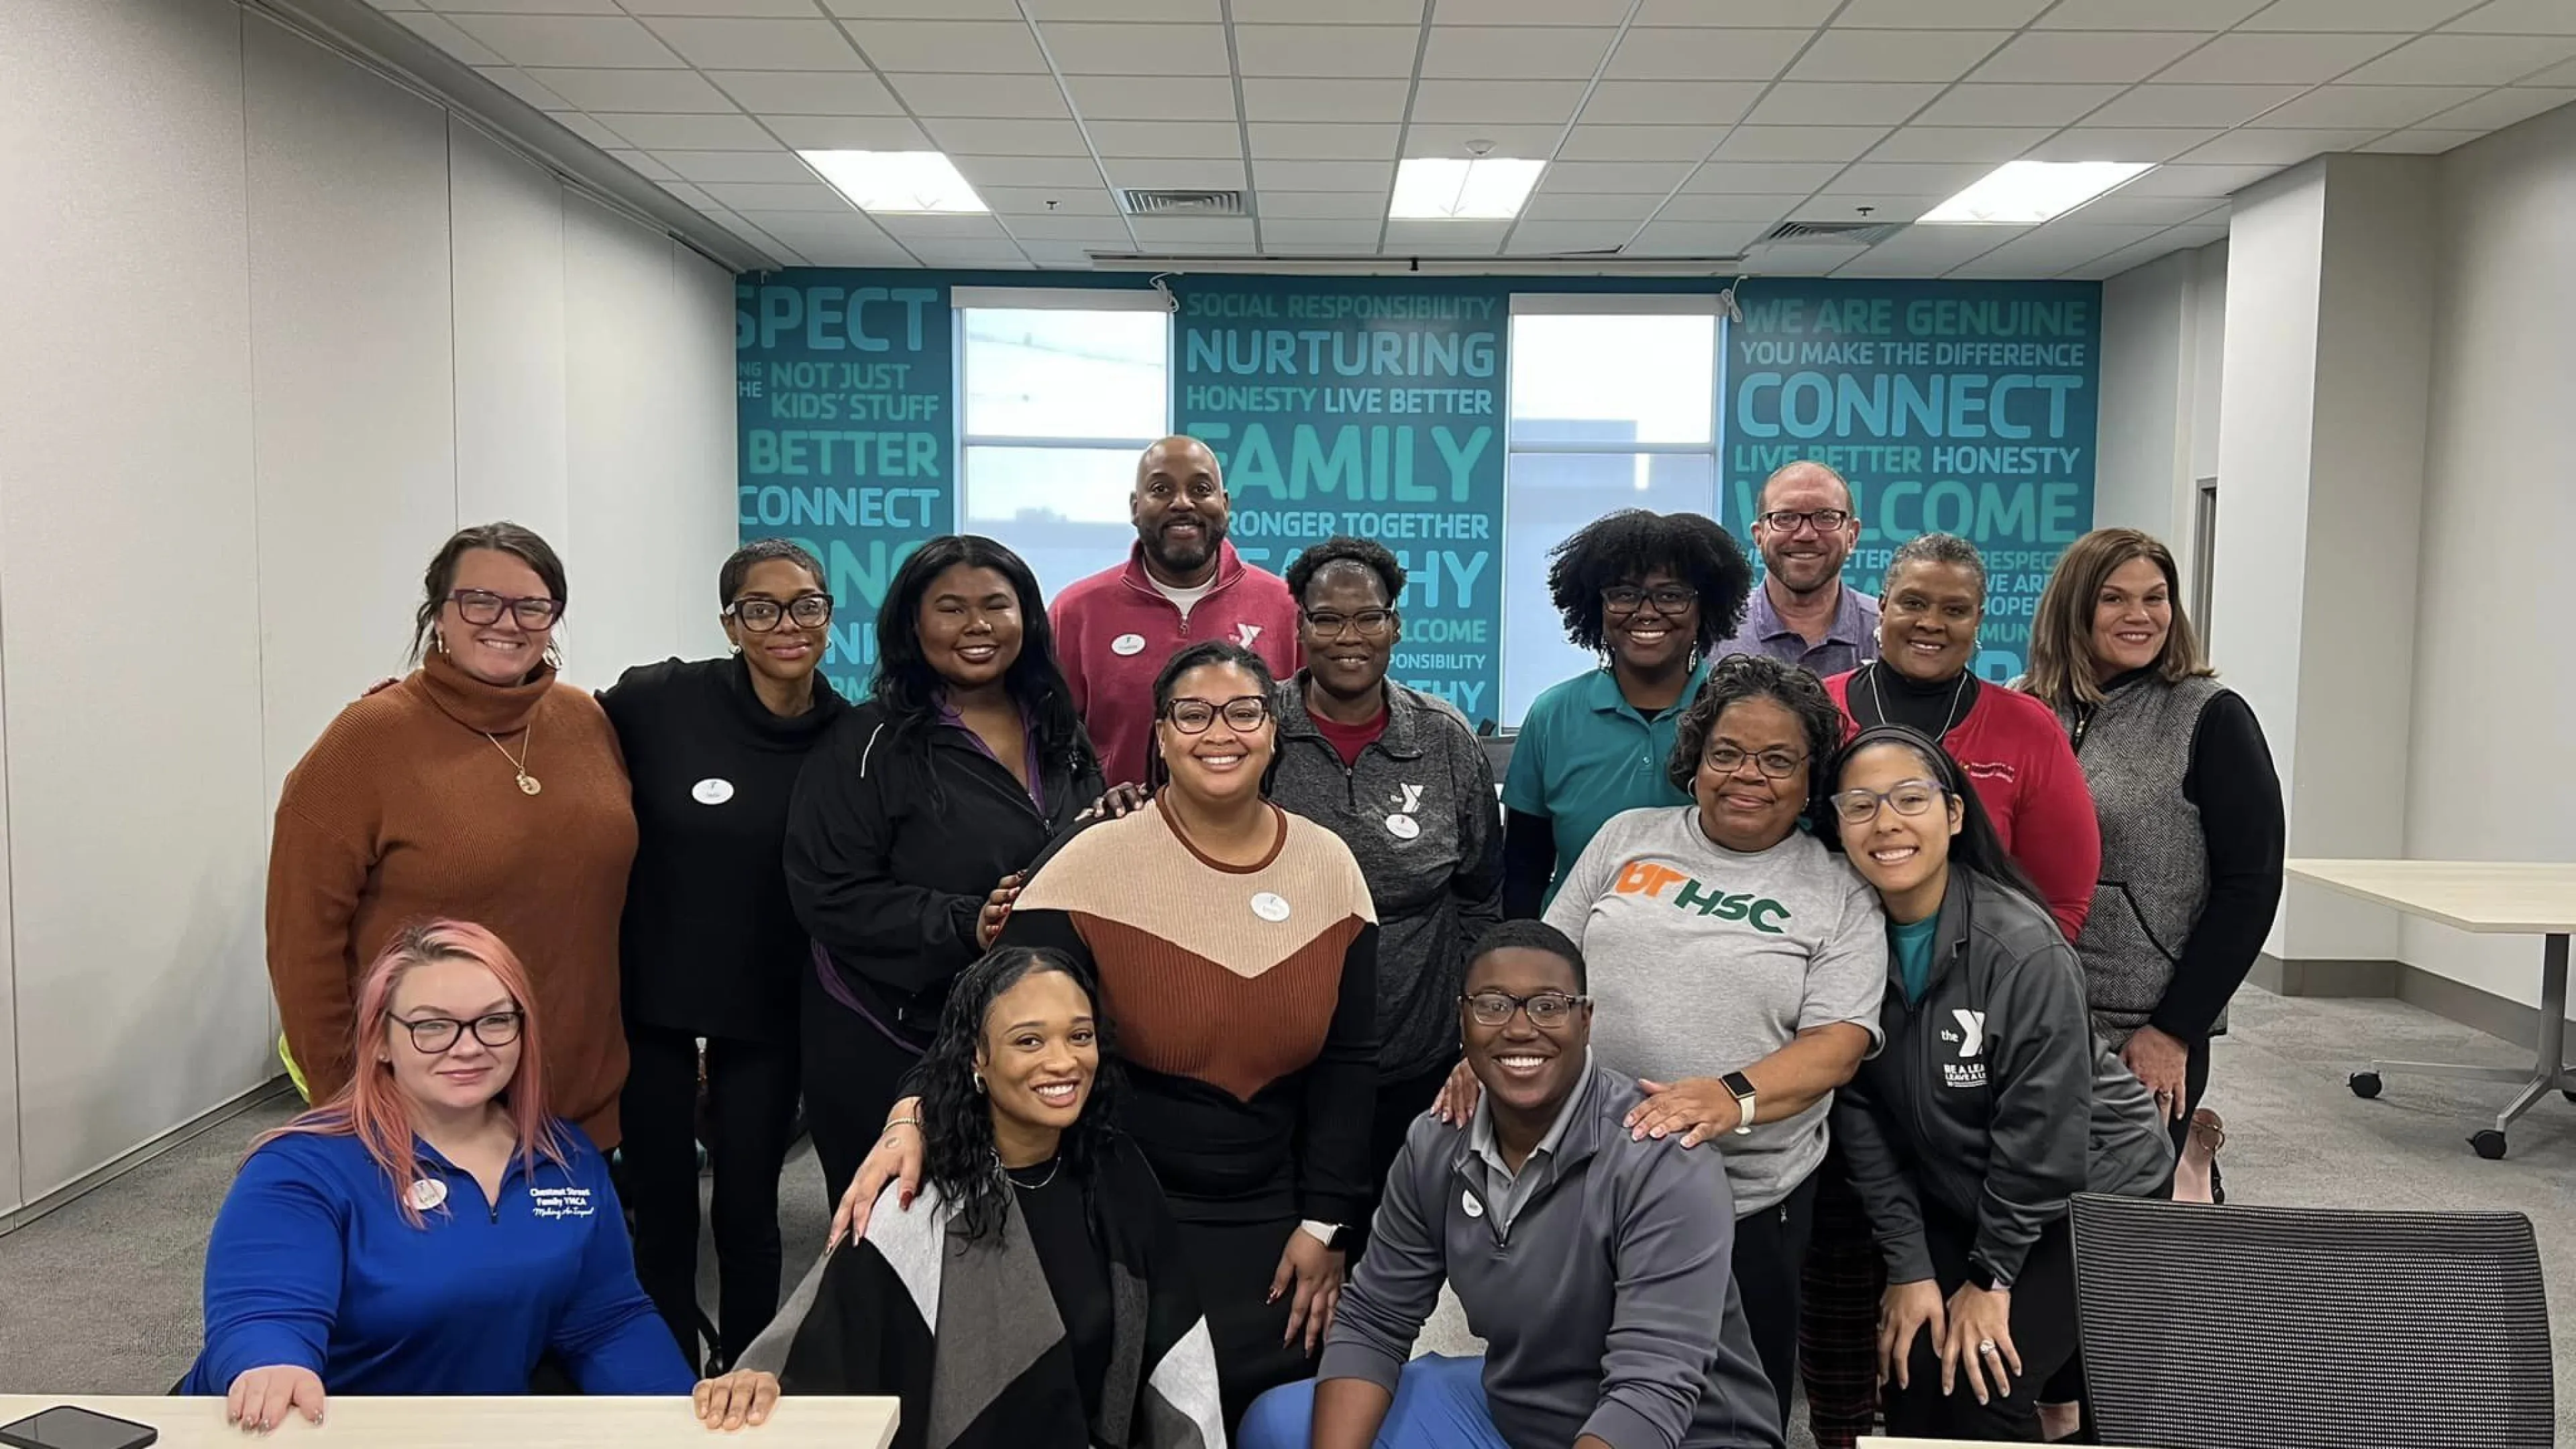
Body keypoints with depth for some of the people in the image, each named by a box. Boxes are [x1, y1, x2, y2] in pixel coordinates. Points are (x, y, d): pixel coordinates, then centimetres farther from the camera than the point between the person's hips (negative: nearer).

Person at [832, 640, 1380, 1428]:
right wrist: (917, 1113, -36)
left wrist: (1325, 1223, 2)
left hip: (1273, 1219, 4)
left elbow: (1349, 1060, 2)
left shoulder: (1327, 865, -3)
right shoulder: (1099, 862, -15)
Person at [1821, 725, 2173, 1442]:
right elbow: (1861, 1116, -8)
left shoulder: (2021, 946, -26)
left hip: (2086, 1197, -4)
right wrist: (1908, 1267, -9)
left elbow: (2043, 1127, -21)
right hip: (1951, 1200, 5)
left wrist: (1992, 1275, -14)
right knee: (1912, 1387, 0)